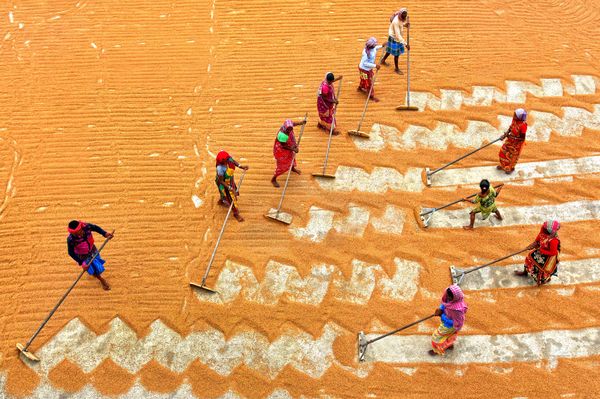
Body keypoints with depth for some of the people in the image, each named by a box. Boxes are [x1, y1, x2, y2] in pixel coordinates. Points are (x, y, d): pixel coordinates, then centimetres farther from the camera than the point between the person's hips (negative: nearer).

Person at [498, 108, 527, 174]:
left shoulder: (523, 125, -35)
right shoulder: (514, 119, -16)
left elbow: (522, 138, -25)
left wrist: (512, 137, -28)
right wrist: (506, 133, -9)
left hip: (517, 142, -6)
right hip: (510, 140, 6)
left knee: (513, 156, 17)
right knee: (503, 152, 19)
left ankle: (511, 168, 45)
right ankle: (503, 165, 46)